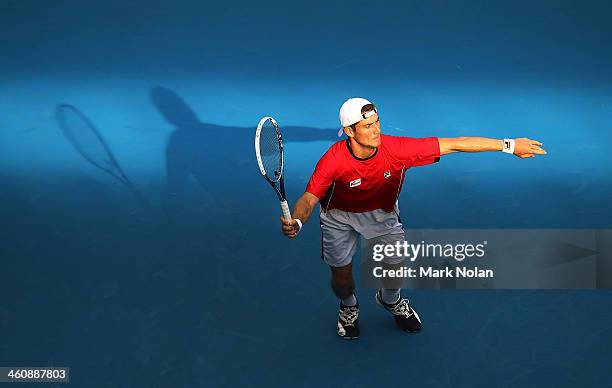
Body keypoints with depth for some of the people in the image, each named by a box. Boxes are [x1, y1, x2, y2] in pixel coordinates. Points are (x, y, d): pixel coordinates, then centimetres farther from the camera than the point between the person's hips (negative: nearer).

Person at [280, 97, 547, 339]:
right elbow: (309, 199, -30)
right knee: (342, 278, 1)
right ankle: (349, 307, 42)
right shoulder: (333, 160, -35)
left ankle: (390, 300, 40)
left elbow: (454, 144, -30)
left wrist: (509, 145, -28)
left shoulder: (397, 148, -33)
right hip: (339, 215, -1)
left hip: (381, 213, 2)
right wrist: (295, 222, -54)